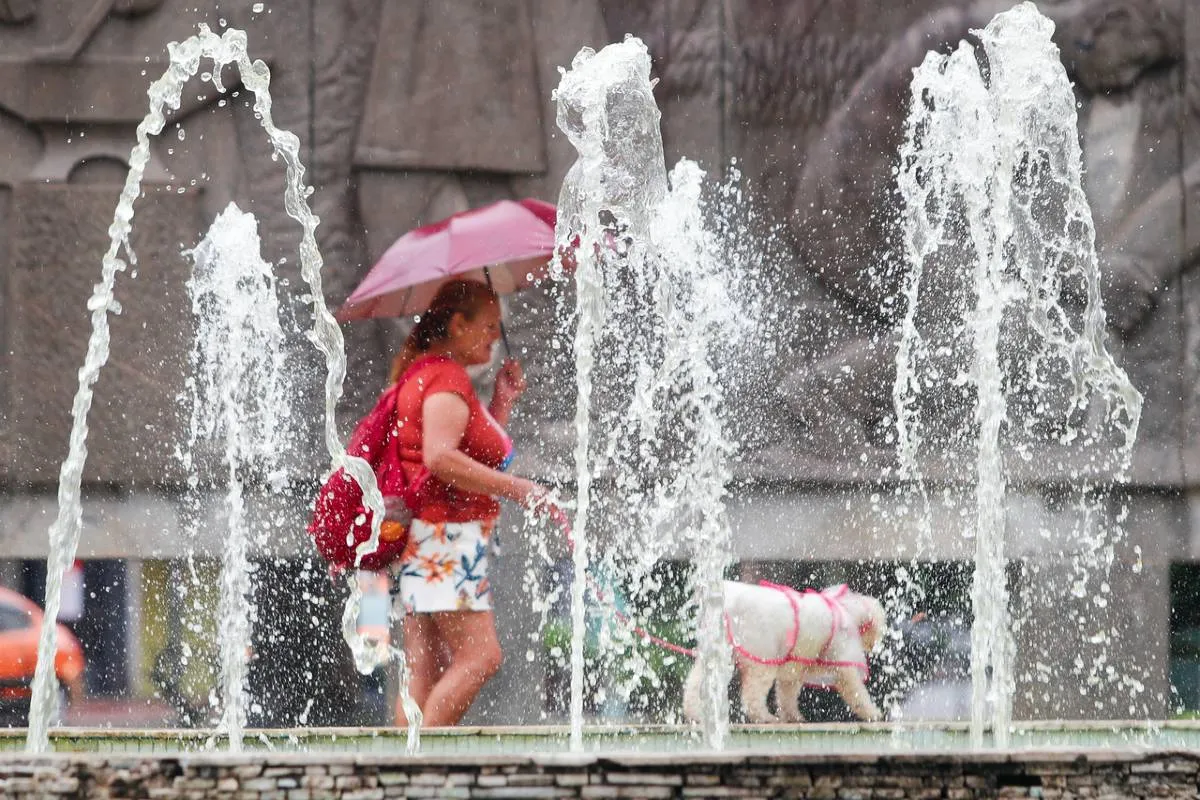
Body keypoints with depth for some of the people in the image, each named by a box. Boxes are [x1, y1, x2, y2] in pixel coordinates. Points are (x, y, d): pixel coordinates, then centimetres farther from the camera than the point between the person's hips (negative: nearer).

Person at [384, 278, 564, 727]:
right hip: (444, 535, -11)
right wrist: (518, 489, -21)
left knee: (424, 669, 5)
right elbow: (440, 457, -24)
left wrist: (502, 403, 20)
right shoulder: (446, 378, -10)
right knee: (480, 654, -15)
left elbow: (479, 453, 29)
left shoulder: (426, 373, 23)